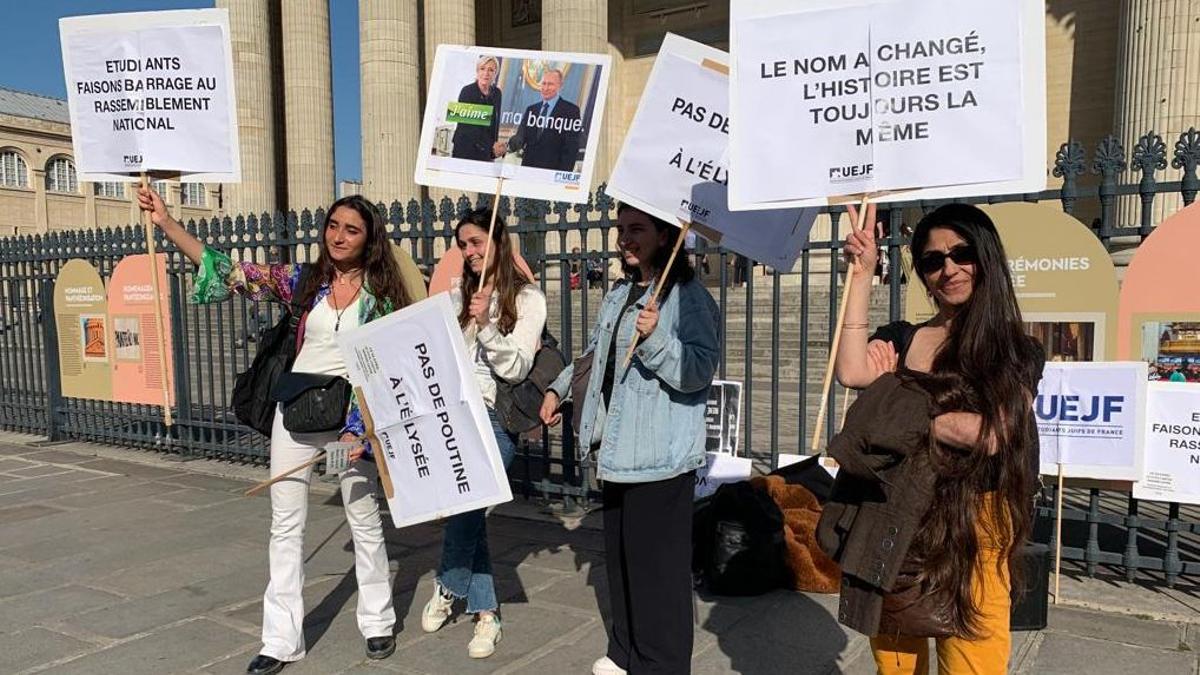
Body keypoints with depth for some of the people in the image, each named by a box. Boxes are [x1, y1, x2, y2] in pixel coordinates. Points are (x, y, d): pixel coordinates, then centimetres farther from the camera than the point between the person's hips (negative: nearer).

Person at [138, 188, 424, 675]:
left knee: (364, 520, 9)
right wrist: (165, 222, -8)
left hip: (351, 414, -2)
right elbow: (231, 274, -3)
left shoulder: (382, 294, -5)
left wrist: (359, 428, -14)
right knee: (286, 525, 6)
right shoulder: (304, 281, 1)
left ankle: (378, 623, 25)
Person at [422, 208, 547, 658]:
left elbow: (515, 368, -8)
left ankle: (448, 589, 7)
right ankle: (485, 612, 15)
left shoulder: (527, 298, -2)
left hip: (497, 417, -4)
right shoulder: (458, 296, 14)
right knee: (466, 507, 2)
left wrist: (486, 325, -20)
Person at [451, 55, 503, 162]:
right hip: (465, 149, -4)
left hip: (486, 151, 4)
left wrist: (493, 149, 4)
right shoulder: (467, 91, -8)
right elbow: (465, 124, -12)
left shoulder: (497, 93, 7)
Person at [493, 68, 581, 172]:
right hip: (527, 168, 5)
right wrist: (507, 146, -19)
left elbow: (572, 147, -9)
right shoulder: (531, 109, 13)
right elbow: (521, 136, 3)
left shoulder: (571, 110, -4)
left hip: (552, 171, -5)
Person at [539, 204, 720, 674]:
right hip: (617, 450, 9)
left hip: (660, 458, -9)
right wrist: (559, 388, 24)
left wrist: (655, 339, -35)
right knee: (619, 556, 19)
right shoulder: (619, 294, 15)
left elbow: (700, 371, -23)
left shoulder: (689, 297, -12)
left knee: (657, 566, -1)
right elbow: (595, 353, 29)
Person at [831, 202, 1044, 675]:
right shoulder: (900, 338, 6)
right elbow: (851, 372, -15)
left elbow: (991, 433, -17)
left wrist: (897, 403, -10)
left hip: (974, 526, -3)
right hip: (894, 520, 3)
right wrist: (861, 276, -11)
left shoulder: (1017, 351, -1)